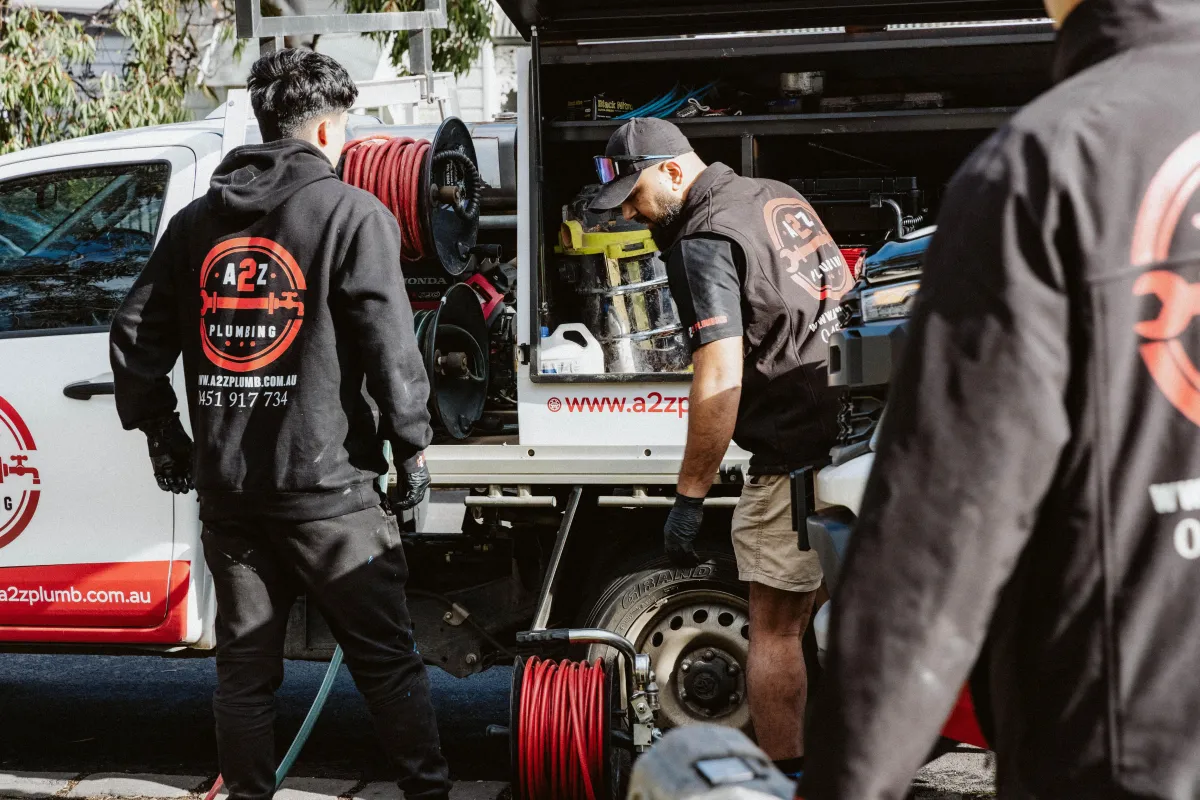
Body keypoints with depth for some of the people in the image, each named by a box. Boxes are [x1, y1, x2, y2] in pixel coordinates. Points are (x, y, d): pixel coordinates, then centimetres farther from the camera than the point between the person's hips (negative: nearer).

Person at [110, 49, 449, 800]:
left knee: (245, 666, 13)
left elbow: (135, 335, 10)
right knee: (387, 659, 5)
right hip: (326, 484, -5)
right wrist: (411, 444, -2)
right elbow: (390, 344, -12)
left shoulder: (200, 219, 10)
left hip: (227, 484, 5)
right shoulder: (352, 213, -6)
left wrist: (162, 431, 19)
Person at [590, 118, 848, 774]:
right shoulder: (781, 198, 13)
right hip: (858, 438, 9)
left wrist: (689, 496, -17)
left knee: (775, 630, 0)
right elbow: (847, 294, 23)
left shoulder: (703, 244, -14)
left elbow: (721, 383, -22)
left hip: (796, 459, -9)